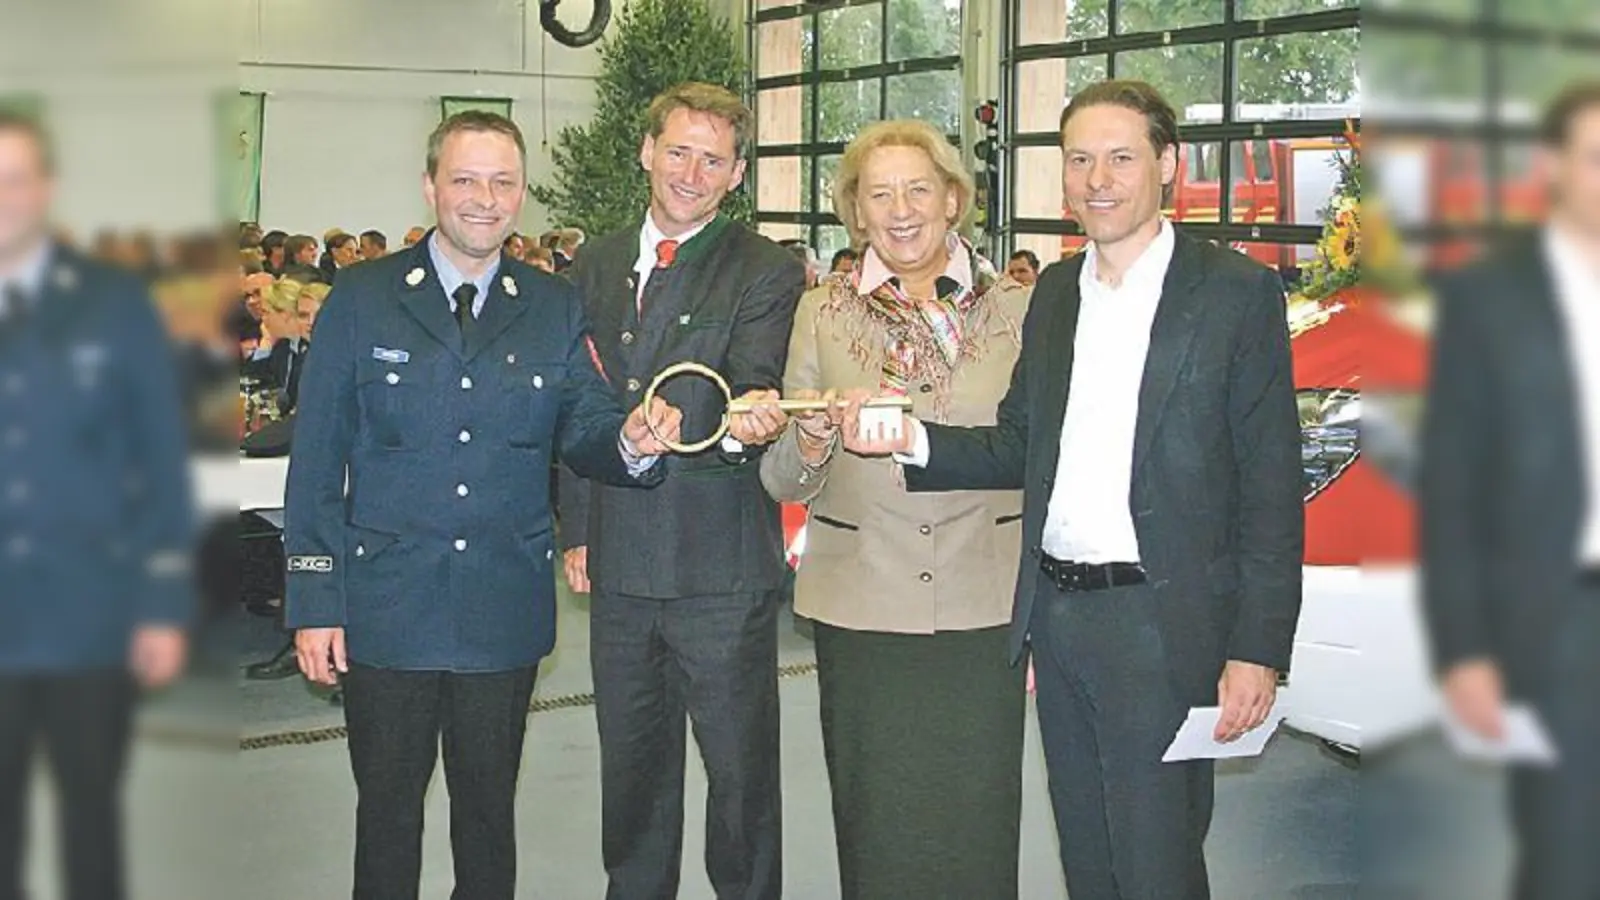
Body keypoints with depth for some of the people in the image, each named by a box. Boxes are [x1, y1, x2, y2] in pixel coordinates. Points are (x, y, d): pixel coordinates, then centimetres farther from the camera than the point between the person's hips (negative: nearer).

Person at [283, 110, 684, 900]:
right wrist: (315, 601, -8)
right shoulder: (361, 300, -2)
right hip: (388, 605, -2)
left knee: (489, 812, 15)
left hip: (506, 611, 2)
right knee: (388, 812, 11)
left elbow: (581, 430, 0)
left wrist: (630, 443, -24)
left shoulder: (555, 309, 5)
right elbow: (317, 459, -3)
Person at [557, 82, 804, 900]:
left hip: (721, 566, -5)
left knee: (741, 768, 3)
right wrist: (575, 530, 12)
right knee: (632, 765, 17)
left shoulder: (768, 273, -5)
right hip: (619, 561, 5)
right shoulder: (594, 268, 10)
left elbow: (754, 389, -17)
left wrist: (746, 424, -40)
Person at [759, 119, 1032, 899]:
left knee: (978, 832, 2)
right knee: (876, 833, 6)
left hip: (985, 610, 0)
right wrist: (811, 444, -16)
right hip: (862, 614, 1)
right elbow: (783, 484, 7)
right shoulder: (822, 314, 5)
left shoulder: (1017, 310, 4)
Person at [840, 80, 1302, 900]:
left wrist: (1258, 648, -14)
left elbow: (1271, 487, -8)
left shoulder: (1236, 294, -6)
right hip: (1055, 615, 6)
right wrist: (916, 440, -4)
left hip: (1162, 625, -6)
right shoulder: (1054, 293, 12)